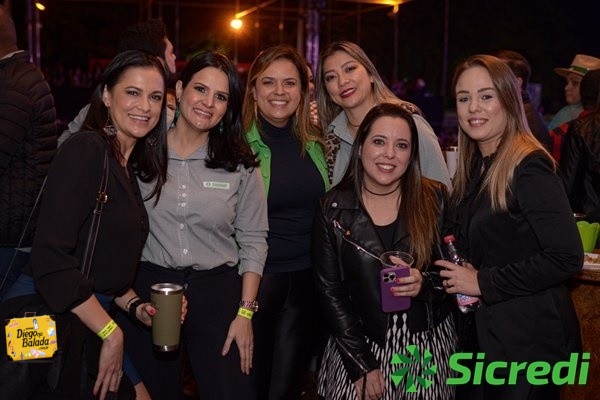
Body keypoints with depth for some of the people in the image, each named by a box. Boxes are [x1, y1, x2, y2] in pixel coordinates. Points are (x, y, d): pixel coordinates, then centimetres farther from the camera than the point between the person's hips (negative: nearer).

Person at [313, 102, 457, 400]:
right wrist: (361, 365, -11)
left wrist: (426, 284, -19)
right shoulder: (333, 209, -5)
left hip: (428, 347, 1)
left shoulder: (436, 199, -4)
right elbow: (330, 293, -5)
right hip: (359, 344, 0)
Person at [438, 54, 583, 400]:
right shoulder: (475, 166, 7)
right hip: (483, 334, 8)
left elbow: (567, 257, -25)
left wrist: (483, 283, -20)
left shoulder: (529, 167, -18)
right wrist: (455, 270, -2)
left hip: (529, 341, -8)